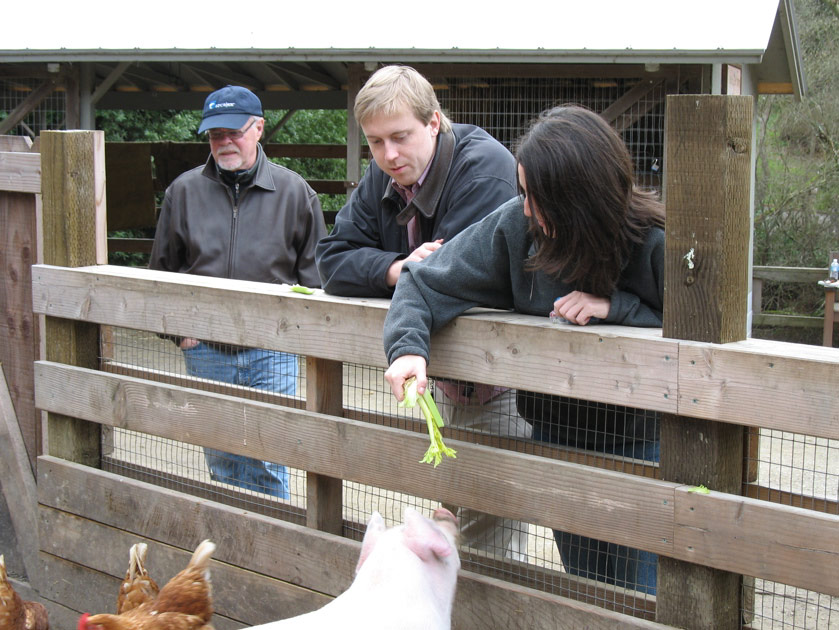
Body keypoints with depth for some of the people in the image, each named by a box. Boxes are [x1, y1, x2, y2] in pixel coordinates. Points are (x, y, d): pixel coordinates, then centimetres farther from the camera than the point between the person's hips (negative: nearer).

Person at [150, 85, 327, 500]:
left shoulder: (294, 192, 1)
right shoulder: (184, 191, 6)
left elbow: (315, 273, 6)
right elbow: (163, 268, 14)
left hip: (271, 353, -2)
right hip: (204, 352, 2)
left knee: (267, 464, -2)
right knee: (219, 461, 11)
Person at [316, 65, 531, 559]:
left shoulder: (484, 167, -21)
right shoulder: (384, 179, 4)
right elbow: (334, 260, -3)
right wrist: (396, 269, -20)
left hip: (501, 382, -8)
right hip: (446, 379, 8)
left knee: (492, 546, -8)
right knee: (453, 519, 19)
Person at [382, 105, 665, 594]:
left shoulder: (655, 242, -21)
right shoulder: (516, 225, -12)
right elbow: (426, 282, -6)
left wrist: (614, 306, -28)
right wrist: (408, 346, -26)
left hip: (642, 439, -3)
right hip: (558, 432, 4)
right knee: (584, 589, 17)